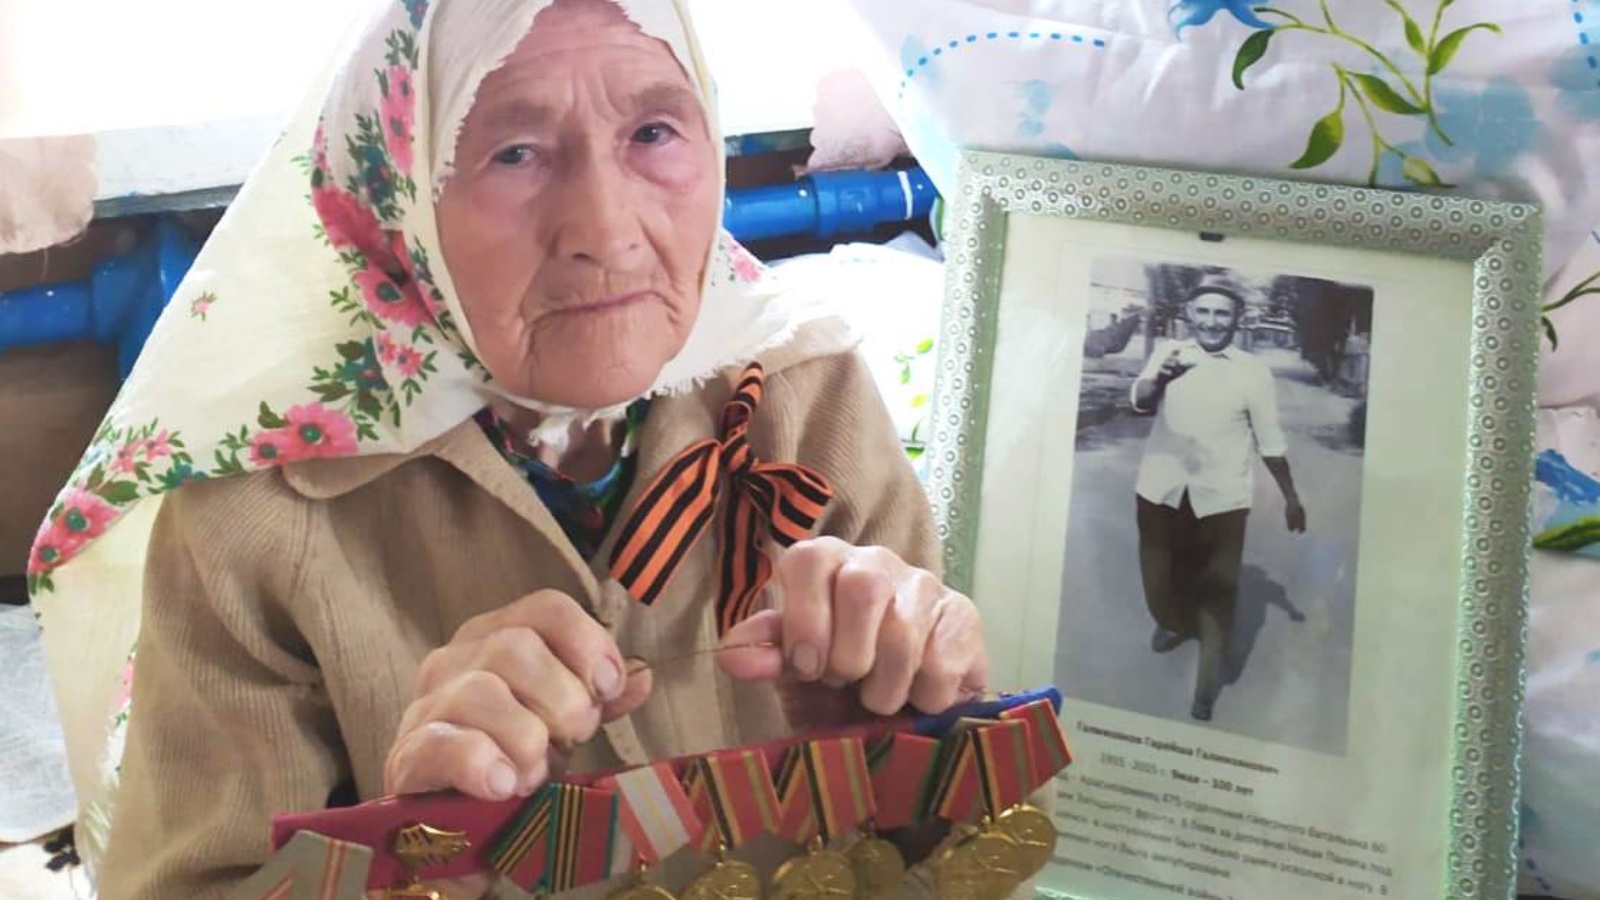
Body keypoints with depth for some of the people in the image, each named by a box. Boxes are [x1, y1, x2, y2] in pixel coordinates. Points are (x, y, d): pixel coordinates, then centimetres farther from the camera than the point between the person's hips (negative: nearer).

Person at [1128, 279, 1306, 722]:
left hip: (1220, 495, -2)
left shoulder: (1252, 371, -4)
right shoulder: (1169, 353, -2)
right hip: (1161, 488, 2)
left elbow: (1270, 440, 3)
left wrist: (1291, 497, 7)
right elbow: (1140, 402, -16)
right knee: (1161, 573, 17)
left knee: (1217, 587, 2)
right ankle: (1175, 623, 48)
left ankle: (1208, 682, 14)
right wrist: (1160, 378, -38)